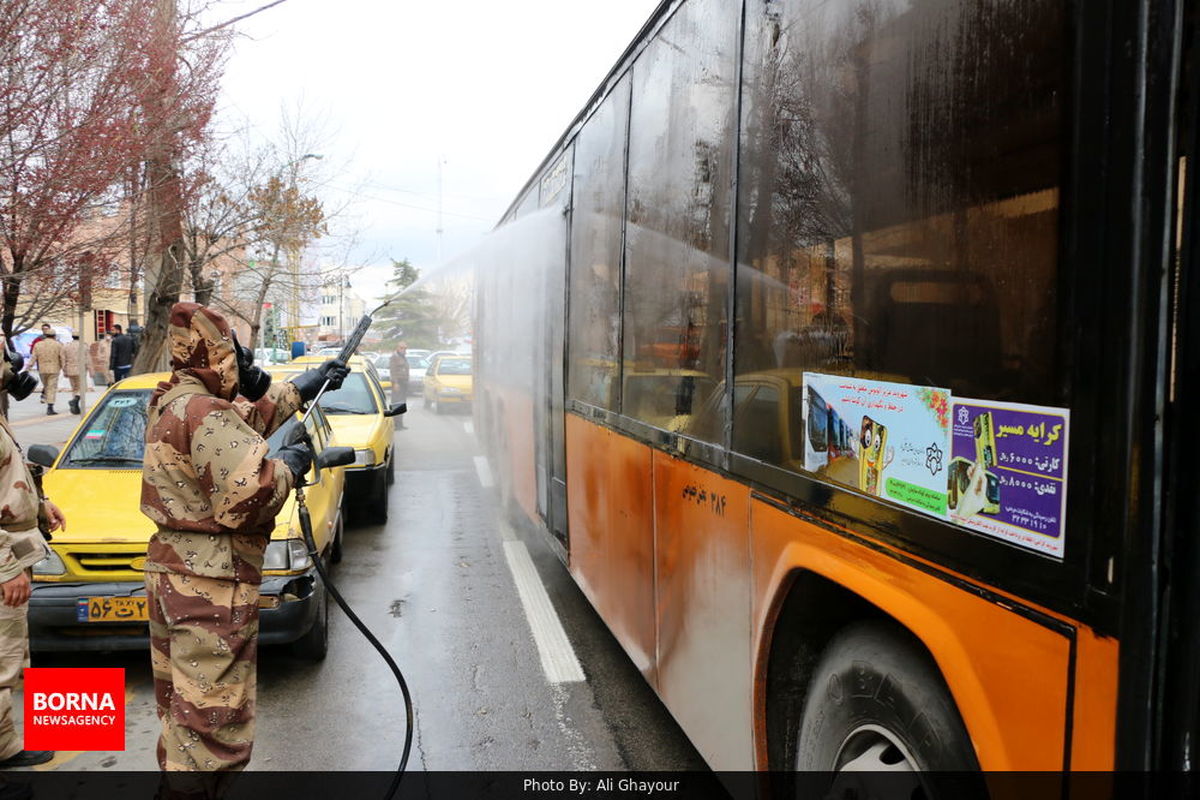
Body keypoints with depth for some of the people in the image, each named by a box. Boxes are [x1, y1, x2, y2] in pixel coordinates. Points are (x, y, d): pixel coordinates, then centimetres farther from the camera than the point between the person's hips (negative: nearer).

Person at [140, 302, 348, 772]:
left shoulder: (170, 403, 11)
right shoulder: (207, 414, -20)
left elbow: (244, 423, 24)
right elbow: (250, 496, -27)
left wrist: (299, 390, 27)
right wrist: (289, 466, -9)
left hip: (169, 572, 10)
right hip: (211, 585, -10)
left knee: (181, 707, 22)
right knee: (212, 716, -5)